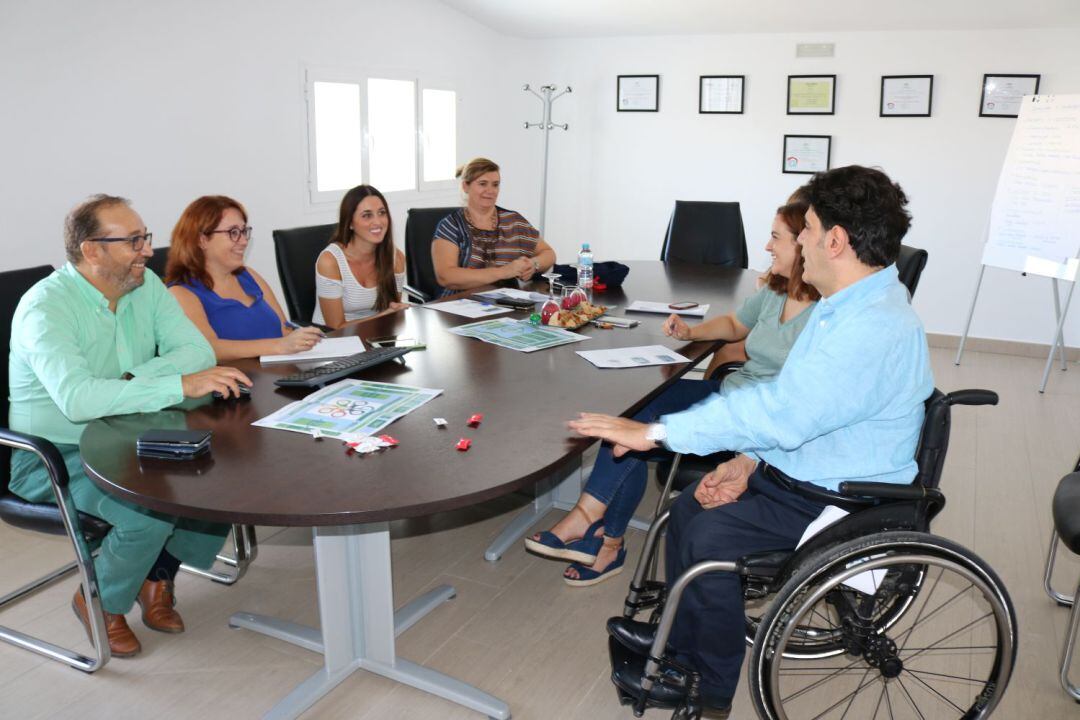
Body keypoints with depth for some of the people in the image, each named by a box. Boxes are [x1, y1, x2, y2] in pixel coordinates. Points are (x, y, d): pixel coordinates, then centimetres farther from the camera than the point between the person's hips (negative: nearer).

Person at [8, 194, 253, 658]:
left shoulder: (146, 286, 0)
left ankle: (158, 577, 9)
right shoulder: (45, 306, -21)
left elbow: (197, 350, -9)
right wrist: (181, 385, -39)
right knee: (151, 508, -30)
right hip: (56, 458, -6)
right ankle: (99, 602, 3)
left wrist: (132, 380, -24)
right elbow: (76, 398, -36)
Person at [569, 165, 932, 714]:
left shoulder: (878, 329, -29)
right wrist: (747, 461, -2)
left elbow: (780, 410, -35)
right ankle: (681, 643, 23)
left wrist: (657, 432, -31)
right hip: (790, 470, 10)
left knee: (708, 536, -18)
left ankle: (712, 694, 5)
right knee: (689, 505, 5)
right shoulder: (845, 304, 7)